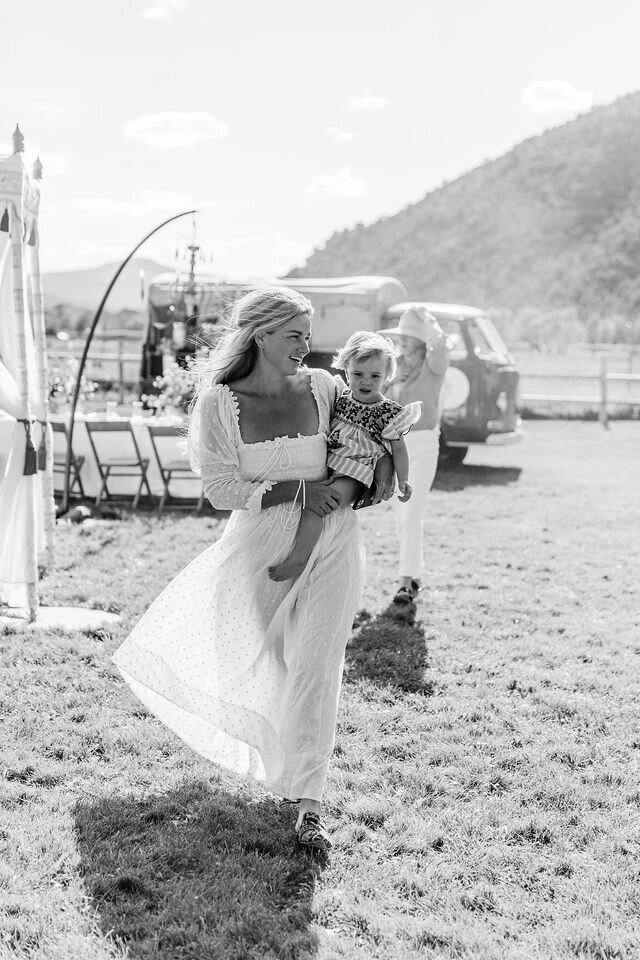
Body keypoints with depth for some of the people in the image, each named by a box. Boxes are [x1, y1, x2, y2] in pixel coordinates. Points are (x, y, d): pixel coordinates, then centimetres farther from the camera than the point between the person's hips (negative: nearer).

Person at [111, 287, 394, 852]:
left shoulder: (323, 387, -3)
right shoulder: (219, 404, -9)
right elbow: (223, 490, -11)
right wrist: (297, 490, -19)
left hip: (329, 541, 0)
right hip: (261, 544, 0)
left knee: (314, 667, -8)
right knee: (260, 661, 16)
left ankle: (308, 805, -1)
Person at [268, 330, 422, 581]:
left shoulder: (388, 412, -7)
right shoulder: (340, 396, 8)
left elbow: (398, 448, 0)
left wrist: (403, 480, -9)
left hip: (352, 476, -8)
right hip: (326, 466, 8)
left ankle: (299, 559, -23)